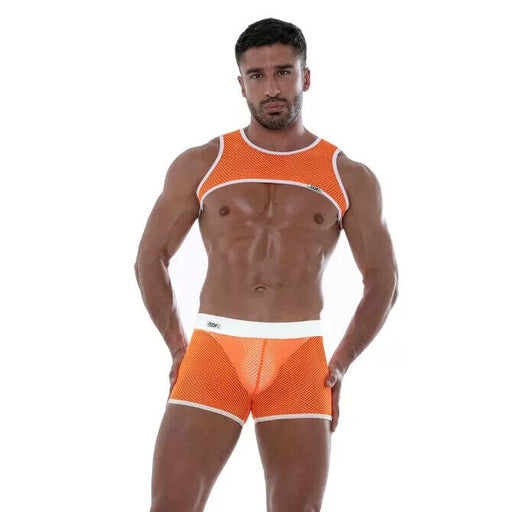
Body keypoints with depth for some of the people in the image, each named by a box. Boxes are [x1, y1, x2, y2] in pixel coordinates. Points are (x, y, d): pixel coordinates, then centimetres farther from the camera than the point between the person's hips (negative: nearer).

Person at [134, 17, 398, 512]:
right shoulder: (199, 165, 8)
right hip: (214, 350, 0)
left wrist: (340, 363, 3)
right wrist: (177, 347, 5)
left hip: (299, 362, 0)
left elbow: (383, 281, 12)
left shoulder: (351, 178, 8)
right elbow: (150, 258, 14)